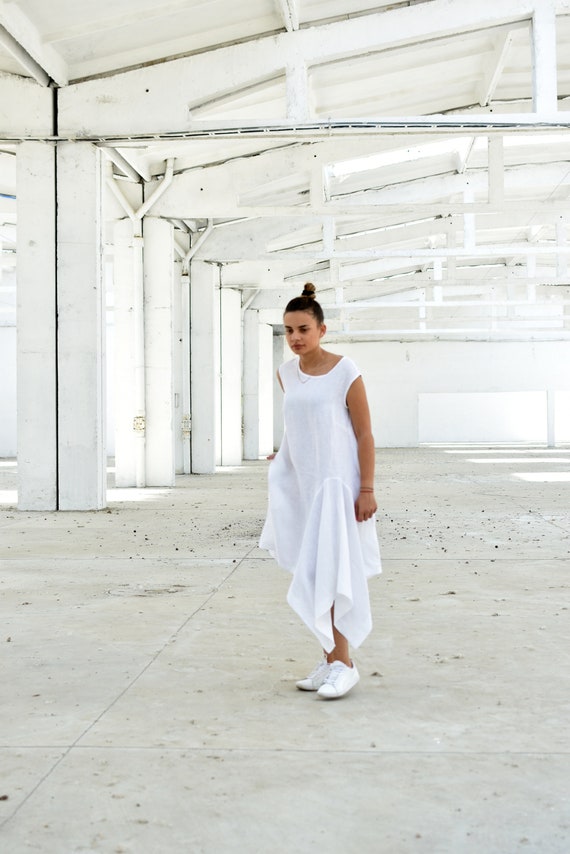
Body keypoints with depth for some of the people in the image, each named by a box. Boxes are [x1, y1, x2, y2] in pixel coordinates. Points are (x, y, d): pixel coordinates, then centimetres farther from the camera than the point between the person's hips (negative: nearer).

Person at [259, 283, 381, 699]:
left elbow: (365, 435, -10)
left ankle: (343, 662, -1)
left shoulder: (345, 371, -10)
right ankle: (331, 659, 17)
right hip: (301, 485, 6)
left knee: (329, 574, -10)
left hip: (336, 485, -6)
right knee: (314, 576, 7)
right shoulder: (287, 373, 7)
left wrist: (367, 489, -14)